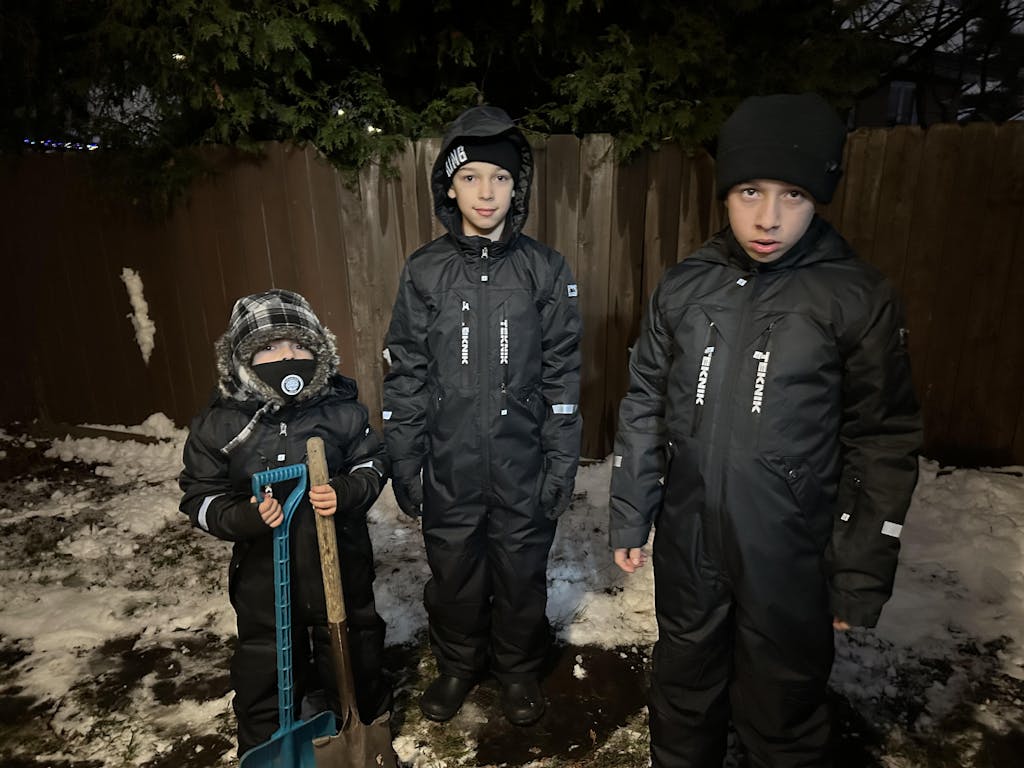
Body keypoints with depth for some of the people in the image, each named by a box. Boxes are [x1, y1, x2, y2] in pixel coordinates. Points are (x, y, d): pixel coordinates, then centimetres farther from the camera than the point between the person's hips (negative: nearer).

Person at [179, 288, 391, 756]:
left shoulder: (341, 409, -10)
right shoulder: (218, 424, -10)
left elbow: (374, 463, 1)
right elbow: (200, 498, -3)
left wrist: (345, 493, -20)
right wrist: (244, 518, -23)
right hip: (264, 573, 0)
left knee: (353, 653, 20)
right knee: (265, 668, 18)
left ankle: (365, 728, 50)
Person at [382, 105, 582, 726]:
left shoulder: (546, 270, -4)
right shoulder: (425, 272, -2)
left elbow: (563, 374, -2)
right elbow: (406, 374, 0)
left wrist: (562, 465, -4)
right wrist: (404, 463, -1)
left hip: (524, 467, 0)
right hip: (449, 467, 1)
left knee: (521, 576, 17)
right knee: (453, 575, 18)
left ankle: (519, 668, 44)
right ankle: (458, 665, 46)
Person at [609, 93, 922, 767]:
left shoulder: (860, 299, -9)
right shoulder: (683, 287, -2)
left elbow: (885, 446, -5)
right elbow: (644, 408, 3)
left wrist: (861, 577, -4)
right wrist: (630, 517, 5)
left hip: (791, 560, -2)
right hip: (687, 547, 3)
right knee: (684, 692, 23)